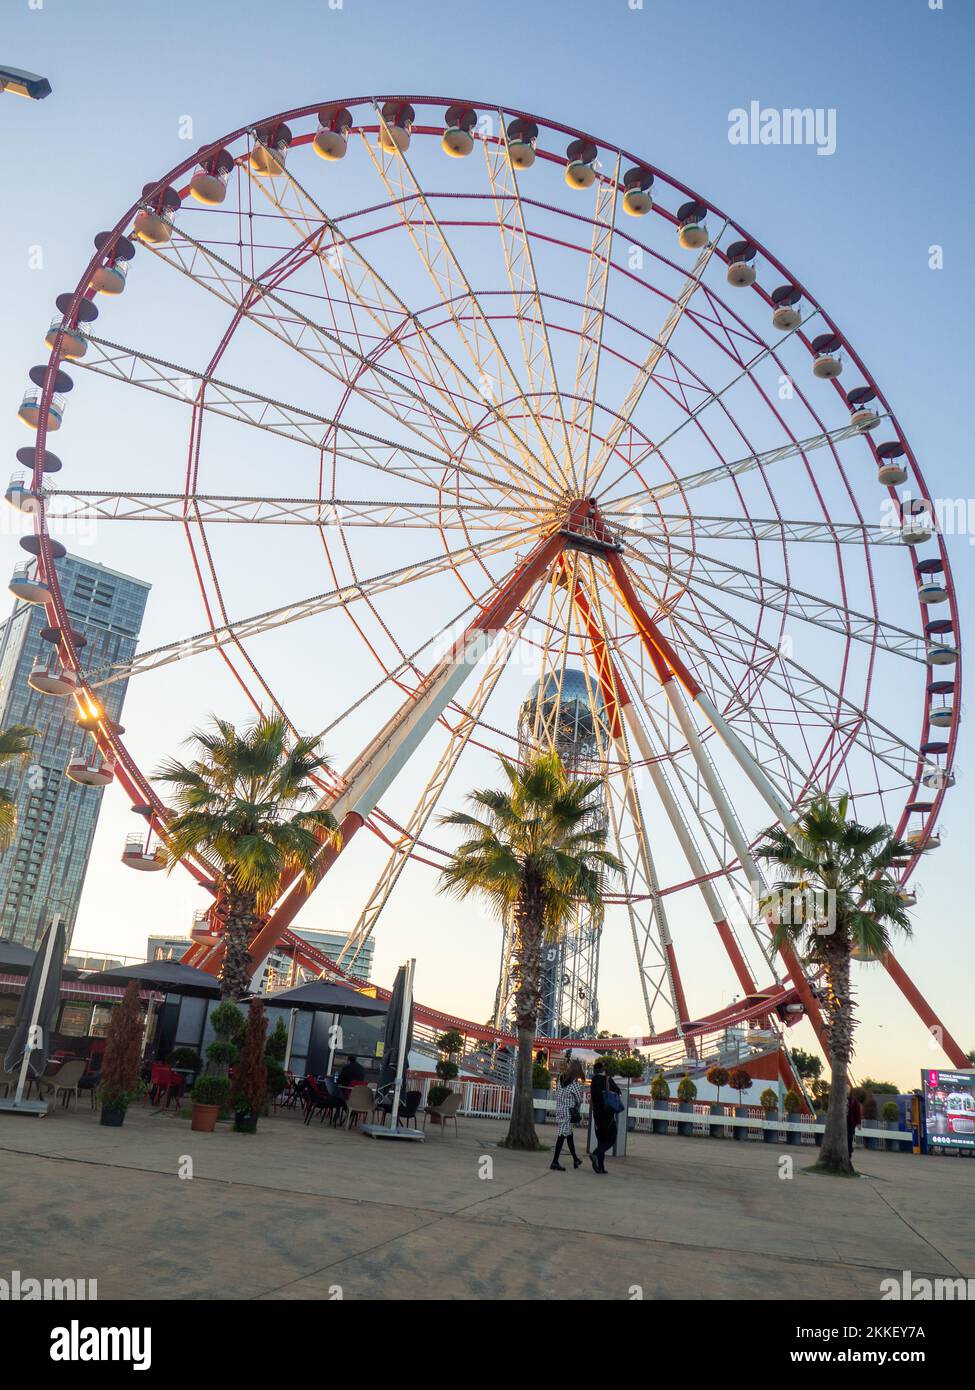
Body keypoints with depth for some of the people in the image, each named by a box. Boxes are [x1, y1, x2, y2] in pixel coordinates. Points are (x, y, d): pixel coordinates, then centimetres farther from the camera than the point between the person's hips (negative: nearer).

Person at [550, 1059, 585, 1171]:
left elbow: (557, 1095, 10)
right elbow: (579, 1099, -8)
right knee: (563, 1135, -5)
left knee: (569, 1135, 18)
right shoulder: (575, 1083, -12)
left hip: (559, 1110, 7)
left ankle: (575, 1159, 31)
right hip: (569, 1112, -7)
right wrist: (576, 1107, 10)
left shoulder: (561, 1080, 6)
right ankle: (555, 1162, -6)